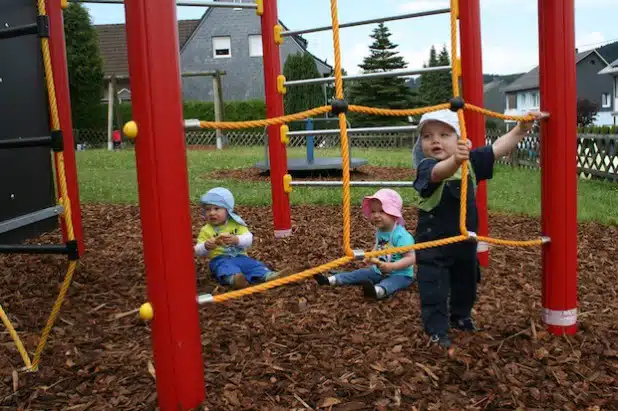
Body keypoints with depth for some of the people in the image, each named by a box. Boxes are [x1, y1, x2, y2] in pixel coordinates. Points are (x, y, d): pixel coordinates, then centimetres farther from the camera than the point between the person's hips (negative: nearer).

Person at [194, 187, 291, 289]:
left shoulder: (236, 224, 8)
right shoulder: (206, 230, 7)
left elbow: (249, 239, -6)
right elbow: (198, 251, 1)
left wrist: (237, 239, -27)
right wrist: (206, 246, -23)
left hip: (239, 257, 3)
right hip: (220, 259, -3)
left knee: (253, 265, -24)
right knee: (225, 267, -35)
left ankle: (269, 276, -49)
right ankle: (233, 278, -67)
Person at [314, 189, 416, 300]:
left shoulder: (401, 235, -24)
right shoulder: (380, 231, 3)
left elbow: (410, 258, -27)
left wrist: (391, 266, -36)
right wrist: (371, 256, 2)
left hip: (400, 274, -9)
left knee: (390, 283, -38)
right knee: (360, 273, 3)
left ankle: (378, 291, -70)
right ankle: (330, 280, -1)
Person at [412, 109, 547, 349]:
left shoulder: (470, 161, -2)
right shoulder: (426, 167, -22)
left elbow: (498, 149, 4)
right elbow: (438, 173, -45)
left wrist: (522, 129, -4)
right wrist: (454, 161, -66)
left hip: (465, 239, 6)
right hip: (433, 241, -6)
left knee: (465, 281, 24)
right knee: (434, 288, -3)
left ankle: (460, 316, 47)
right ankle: (437, 330, 14)